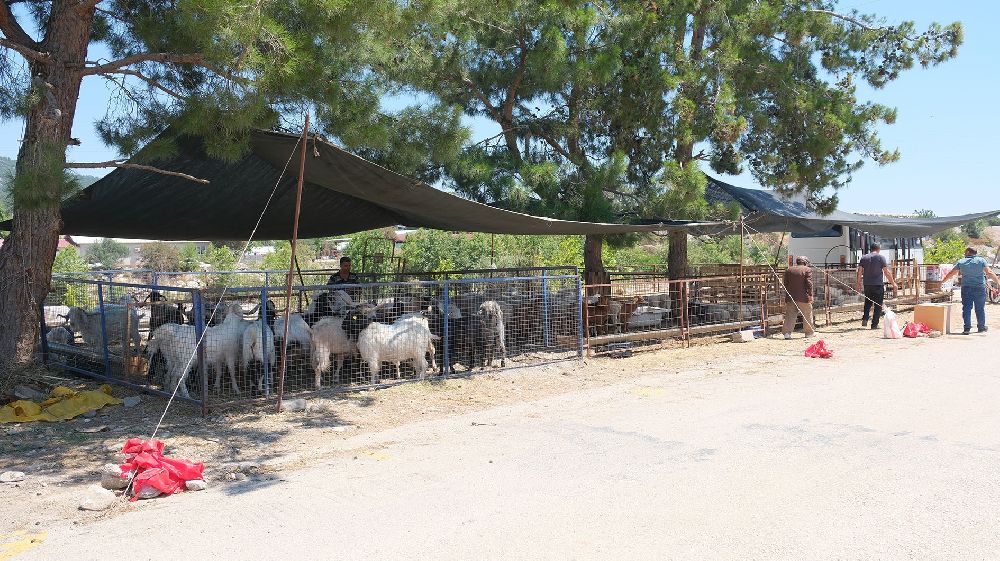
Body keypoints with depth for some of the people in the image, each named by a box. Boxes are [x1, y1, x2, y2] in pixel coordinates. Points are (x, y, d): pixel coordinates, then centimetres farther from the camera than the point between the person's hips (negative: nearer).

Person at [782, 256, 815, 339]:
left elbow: (785, 284, 11)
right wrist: (810, 295, -4)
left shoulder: (788, 270, 10)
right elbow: (809, 284, -10)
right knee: (807, 316, 8)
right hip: (804, 297, -4)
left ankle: (787, 332, -2)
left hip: (791, 297, 4)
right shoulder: (807, 270, -4)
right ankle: (809, 333, 15)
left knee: (790, 316, 6)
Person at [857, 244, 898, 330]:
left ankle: (865, 318, 2)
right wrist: (893, 283, 3)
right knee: (878, 305, 4)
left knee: (868, 302, 19)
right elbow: (887, 272, -4)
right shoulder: (880, 257, -3)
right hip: (878, 284, -4)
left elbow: (859, 272, 3)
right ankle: (874, 324, 2)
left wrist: (859, 284, 9)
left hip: (867, 284, 4)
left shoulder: (864, 258, 7)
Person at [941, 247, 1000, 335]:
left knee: (966, 308, 2)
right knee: (980, 308, 9)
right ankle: (981, 327, 17)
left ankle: (967, 328, -3)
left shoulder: (961, 262, 3)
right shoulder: (981, 260, 0)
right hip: (979, 288, 0)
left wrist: (943, 281, 20)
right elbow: (989, 273, -8)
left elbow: (951, 274, 7)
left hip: (966, 288, 0)